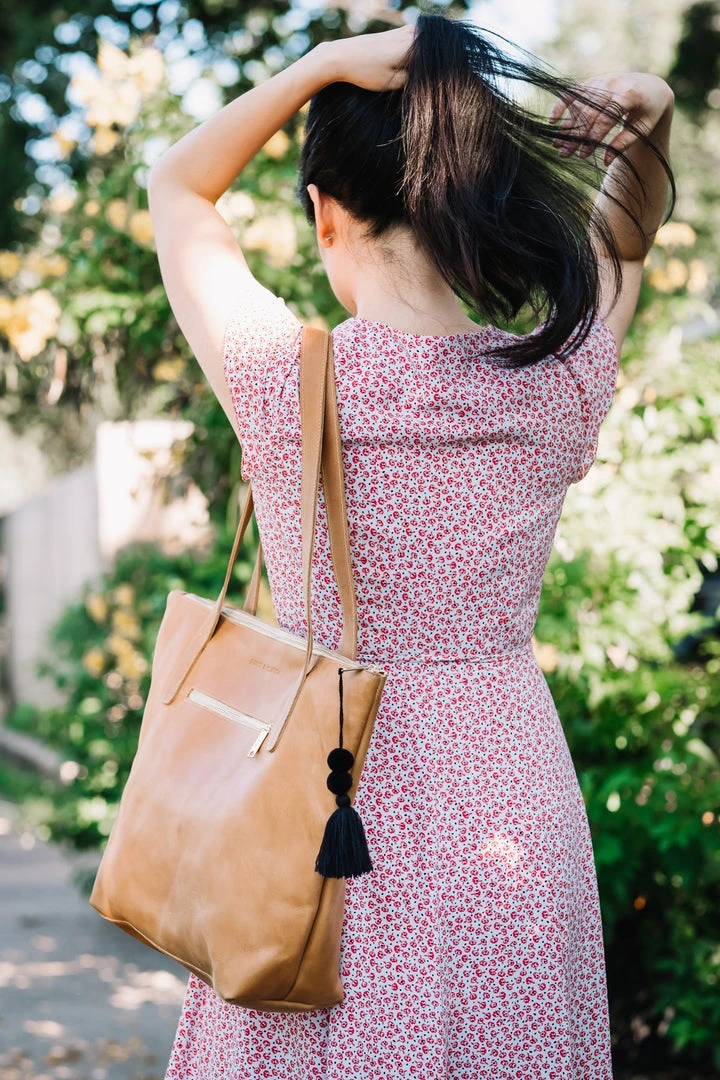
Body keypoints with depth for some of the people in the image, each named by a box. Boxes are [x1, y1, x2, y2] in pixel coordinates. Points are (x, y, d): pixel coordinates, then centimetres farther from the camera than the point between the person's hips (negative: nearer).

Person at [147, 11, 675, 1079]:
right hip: (515, 811, 2)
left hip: (329, 794, -2)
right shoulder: (558, 388, -8)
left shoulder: (280, 378, -14)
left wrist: (328, 62, -4)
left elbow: (177, 187, 5)